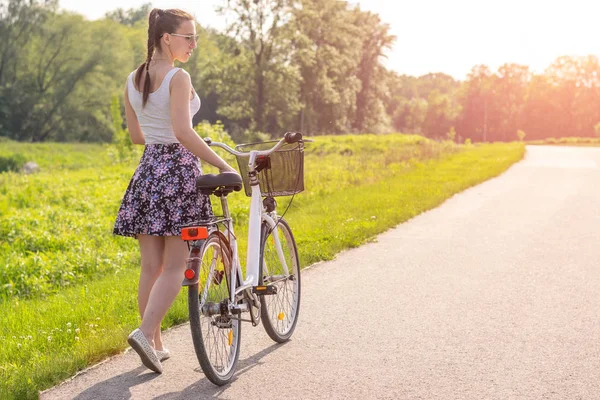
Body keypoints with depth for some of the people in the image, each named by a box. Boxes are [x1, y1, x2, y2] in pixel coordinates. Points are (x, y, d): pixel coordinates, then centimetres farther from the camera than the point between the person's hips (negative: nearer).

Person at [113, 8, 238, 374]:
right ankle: (146, 333, -14)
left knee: (151, 265, 10)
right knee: (174, 266, -1)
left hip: (147, 170, 7)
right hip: (178, 171, -7)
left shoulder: (133, 80, 10)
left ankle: (156, 344, 16)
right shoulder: (178, 77, -12)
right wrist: (223, 165, -17)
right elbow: (183, 132, -22)